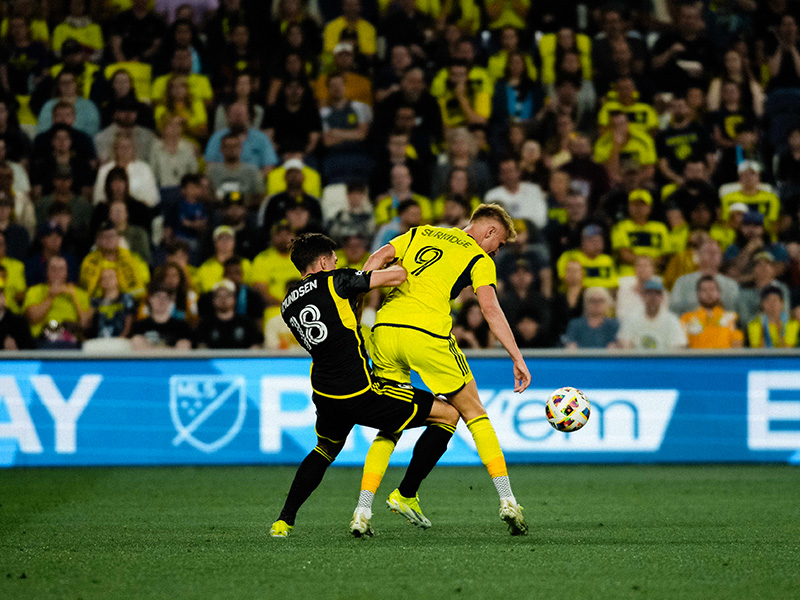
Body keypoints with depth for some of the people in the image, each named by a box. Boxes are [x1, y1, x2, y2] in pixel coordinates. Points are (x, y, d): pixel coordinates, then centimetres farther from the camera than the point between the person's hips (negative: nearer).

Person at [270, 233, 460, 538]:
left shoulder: (287, 305, 13)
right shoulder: (334, 281, -7)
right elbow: (397, 275, -11)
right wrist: (395, 267, 12)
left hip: (324, 395, 7)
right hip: (359, 392, -7)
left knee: (325, 449, 36)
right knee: (448, 414, 3)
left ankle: (284, 521, 25)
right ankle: (405, 495, 6)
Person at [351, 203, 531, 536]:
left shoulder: (420, 234, 24)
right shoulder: (479, 259, 10)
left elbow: (379, 258, 10)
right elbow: (490, 309, -4)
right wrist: (517, 358, -6)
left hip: (385, 330, 4)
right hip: (428, 334, -4)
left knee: (389, 427, 15)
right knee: (474, 413, 12)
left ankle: (362, 511, 3)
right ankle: (507, 501, 6)